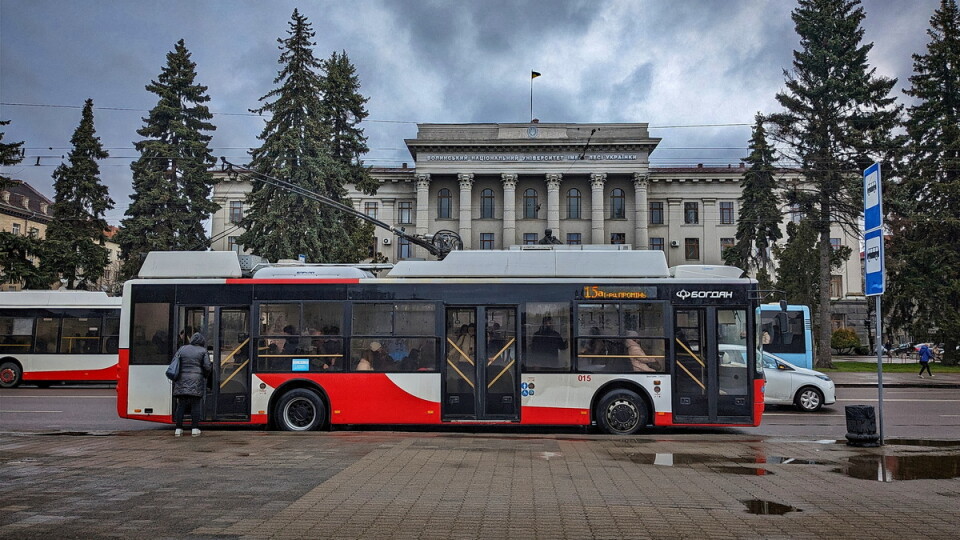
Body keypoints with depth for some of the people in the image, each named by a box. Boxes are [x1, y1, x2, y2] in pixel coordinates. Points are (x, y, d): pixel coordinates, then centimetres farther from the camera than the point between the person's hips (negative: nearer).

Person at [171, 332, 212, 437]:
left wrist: (175, 378, 18)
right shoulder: (203, 351, 1)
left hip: (181, 381, 3)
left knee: (181, 405, 7)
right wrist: (205, 375, 14)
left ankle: (178, 429, 7)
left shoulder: (182, 349, 10)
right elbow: (207, 367, -5)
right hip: (196, 381, -3)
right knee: (195, 405, 1)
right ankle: (194, 428, 0)